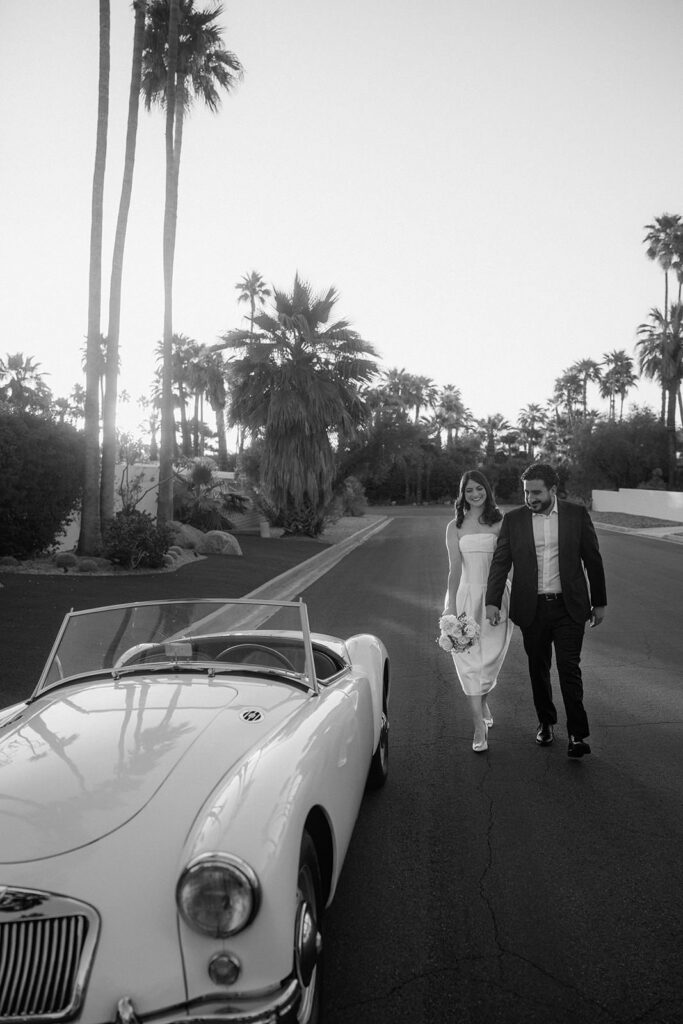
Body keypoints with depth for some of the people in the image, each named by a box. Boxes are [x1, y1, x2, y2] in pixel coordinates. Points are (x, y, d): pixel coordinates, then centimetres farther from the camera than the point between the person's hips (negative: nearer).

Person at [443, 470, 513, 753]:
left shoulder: (500, 522, 3)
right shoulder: (455, 527, 4)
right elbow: (454, 568, 0)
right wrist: (451, 605, -7)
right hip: (467, 594, 0)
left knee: (490, 655, 6)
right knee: (469, 657, -3)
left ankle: (482, 701, 37)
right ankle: (479, 725, 2)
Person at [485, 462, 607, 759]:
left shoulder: (577, 515, -1)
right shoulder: (513, 520, 1)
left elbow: (592, 560, 5)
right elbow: (500, 562, -2)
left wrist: (599, 602, 8)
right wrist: (492, 601, -13)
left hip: (569, 606, -2)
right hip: (532, 609, 2)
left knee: (569, 667, -6)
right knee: (538, 669, 12)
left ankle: (577, 734, 2)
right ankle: (546, 723, 30)